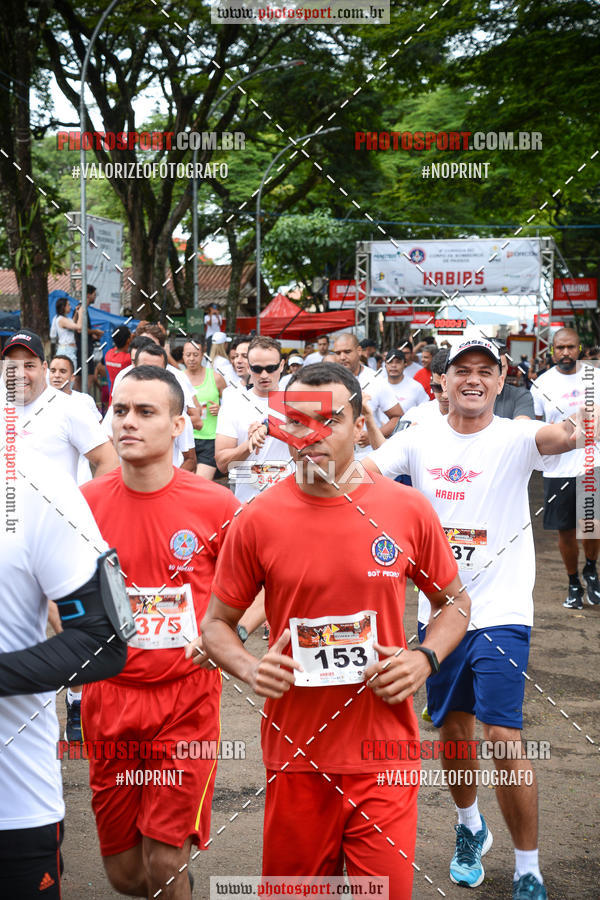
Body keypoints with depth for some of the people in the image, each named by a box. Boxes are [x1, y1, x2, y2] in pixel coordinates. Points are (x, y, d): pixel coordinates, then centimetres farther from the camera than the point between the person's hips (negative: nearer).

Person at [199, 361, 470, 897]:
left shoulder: (408, 510, -3)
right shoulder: (257, 521, -5)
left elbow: (454, 602, 11)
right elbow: (216, 623, 6)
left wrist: (425, 659, -7)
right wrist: (251, 669, -14)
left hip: (384, 756, 0)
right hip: (295, 755, 0)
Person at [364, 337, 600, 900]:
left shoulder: (514, 439, -9)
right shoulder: (420, 440, 1)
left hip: (501, 612, -3)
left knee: (504, 739, -8)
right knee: (453, 731, 16)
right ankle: (470, 826, 44)